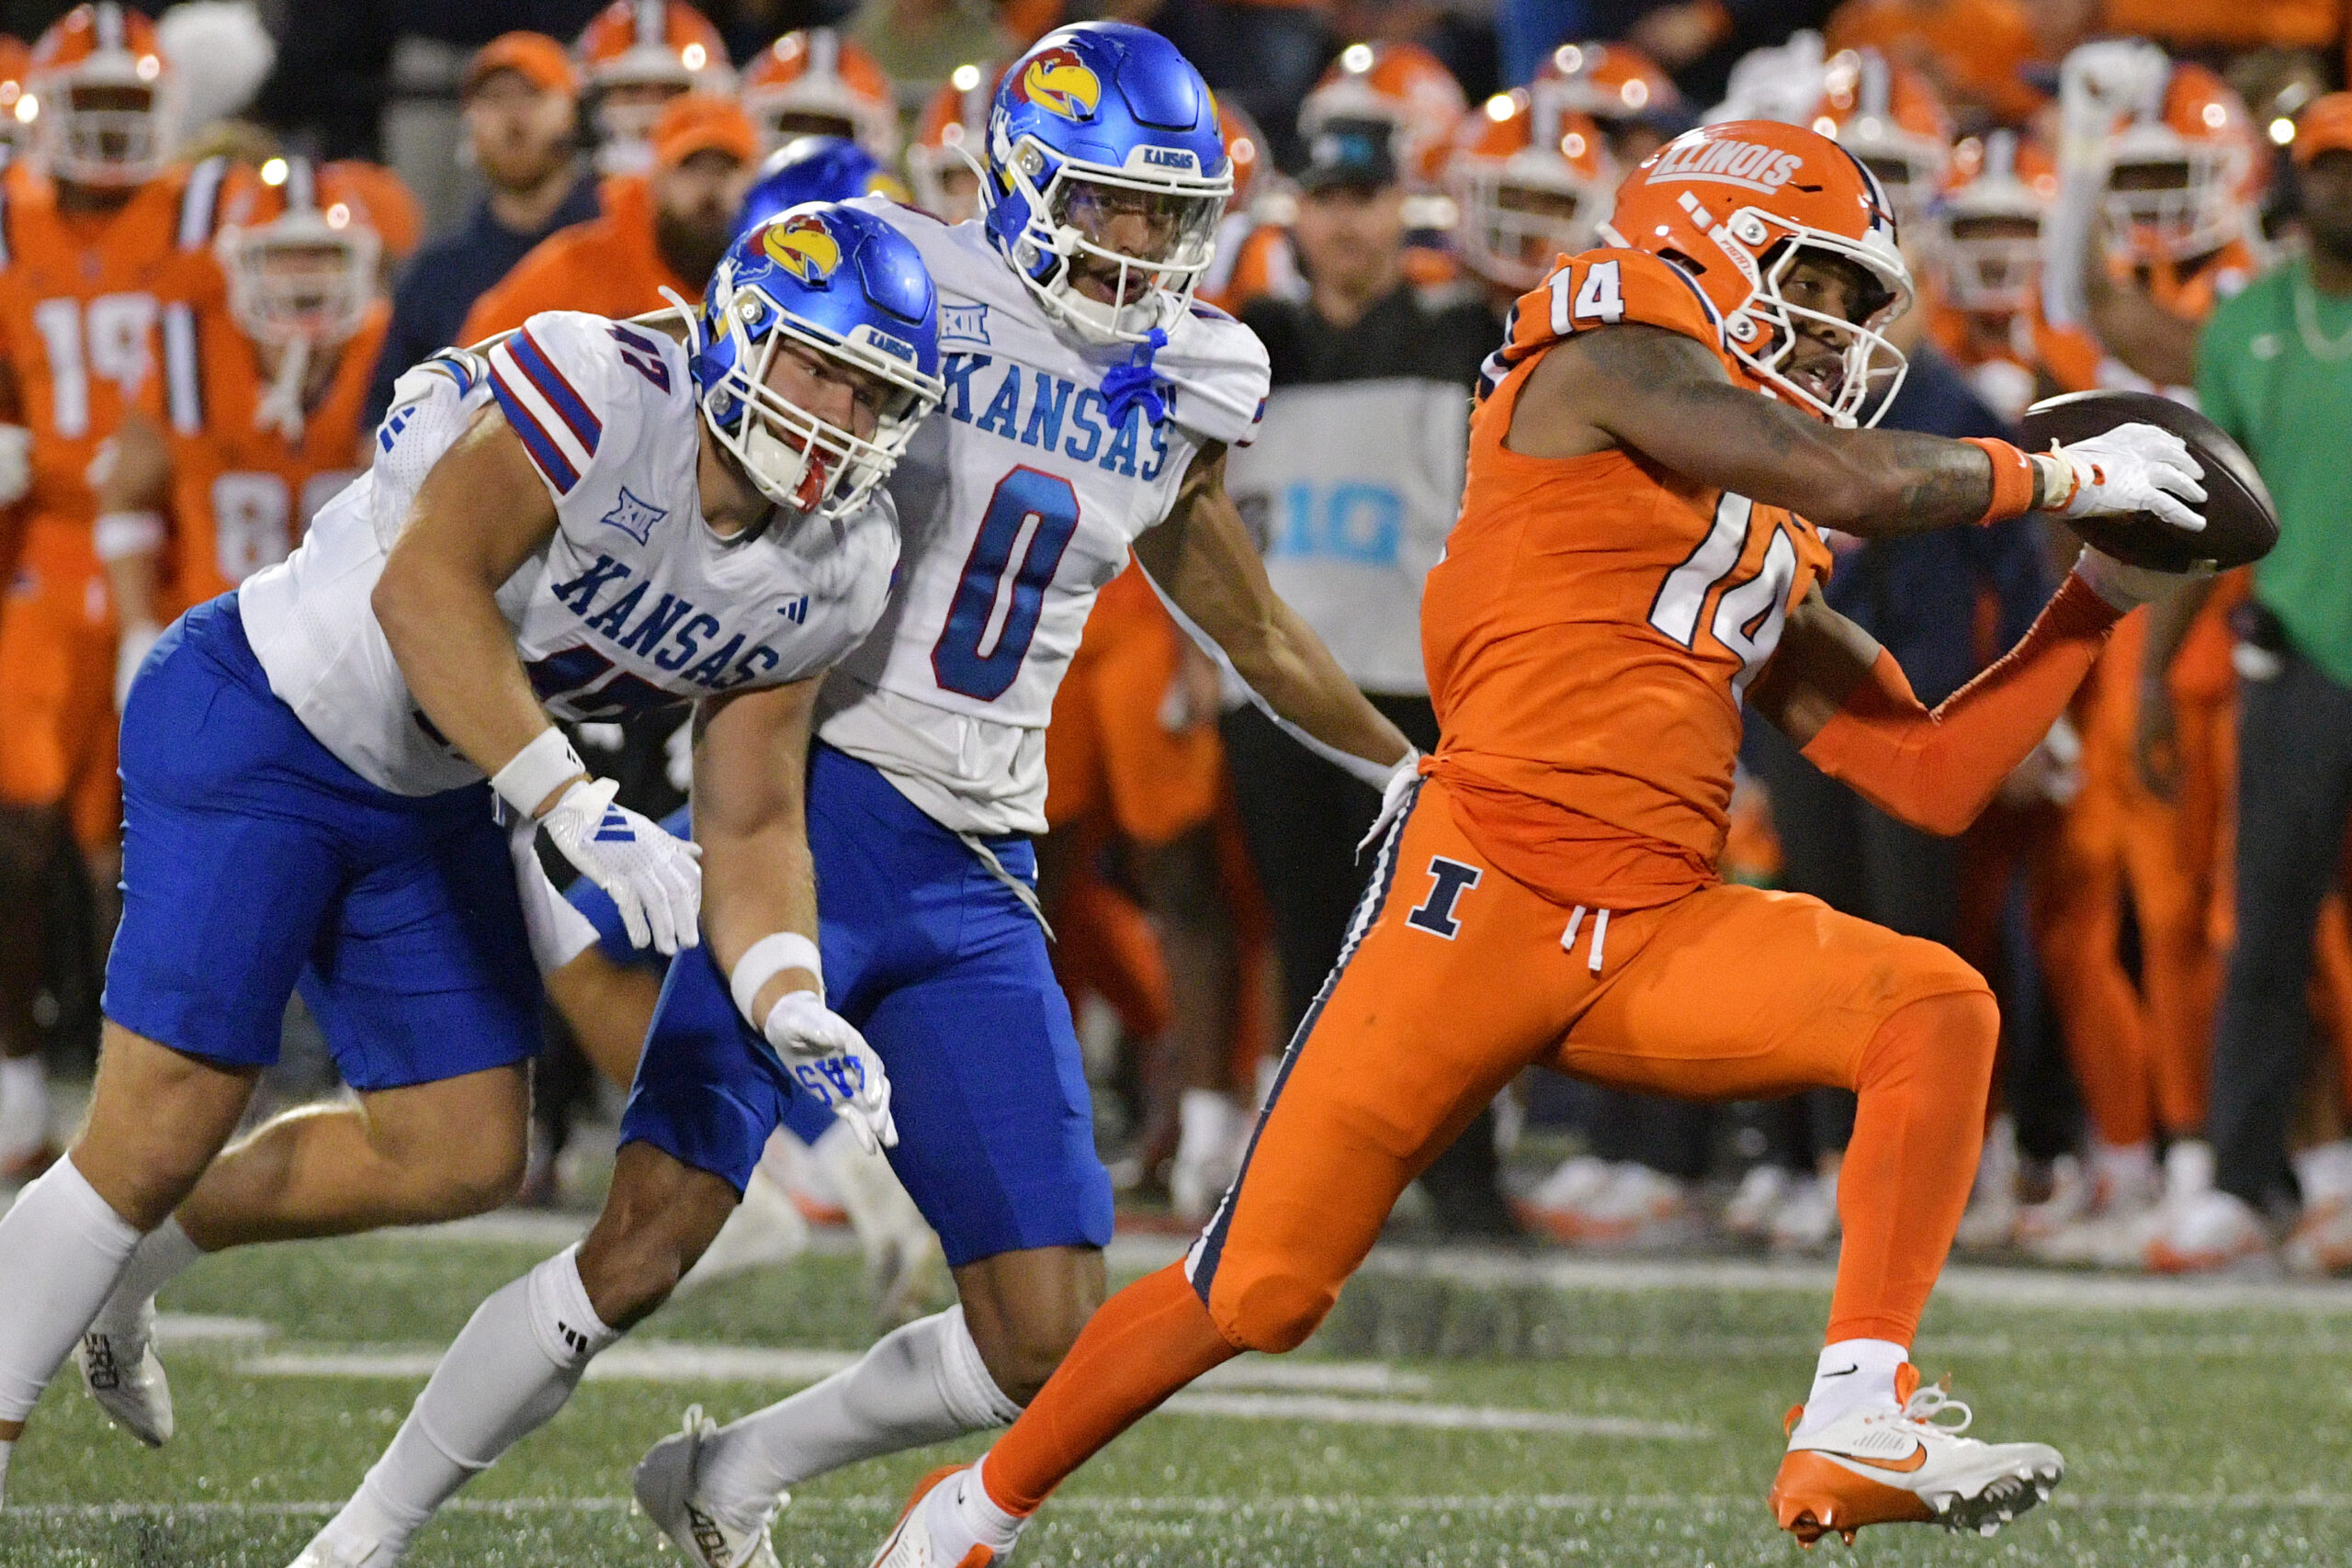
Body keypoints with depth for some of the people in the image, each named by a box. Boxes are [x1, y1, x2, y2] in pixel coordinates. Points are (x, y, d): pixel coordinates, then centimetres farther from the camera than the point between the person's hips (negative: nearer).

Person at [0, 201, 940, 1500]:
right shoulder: (606, 390, -27)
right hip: (257, 729, -8)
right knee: (159, 1134, -10)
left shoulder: (828, 578, -4)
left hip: (429, 803, 8)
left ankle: (137, 1259, 29)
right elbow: (425, 586, -33)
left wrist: (792, 1006, -18)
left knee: (461, 1159, 9)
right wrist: (574, 809, -38)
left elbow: (751, 824, 0)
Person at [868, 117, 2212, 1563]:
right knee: (1264, 1290, -5)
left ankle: (1856, 1427, -23)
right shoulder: (1605, 359, 2)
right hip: (1489, 890, -7)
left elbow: (1937, 778, 21)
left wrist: (2101, 600, 19)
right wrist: (2059, 476, 4)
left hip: (1657, 943, 7)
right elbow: (1859, 482, -10)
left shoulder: (1771, 569, 23)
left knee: (1939, 1010, -17)